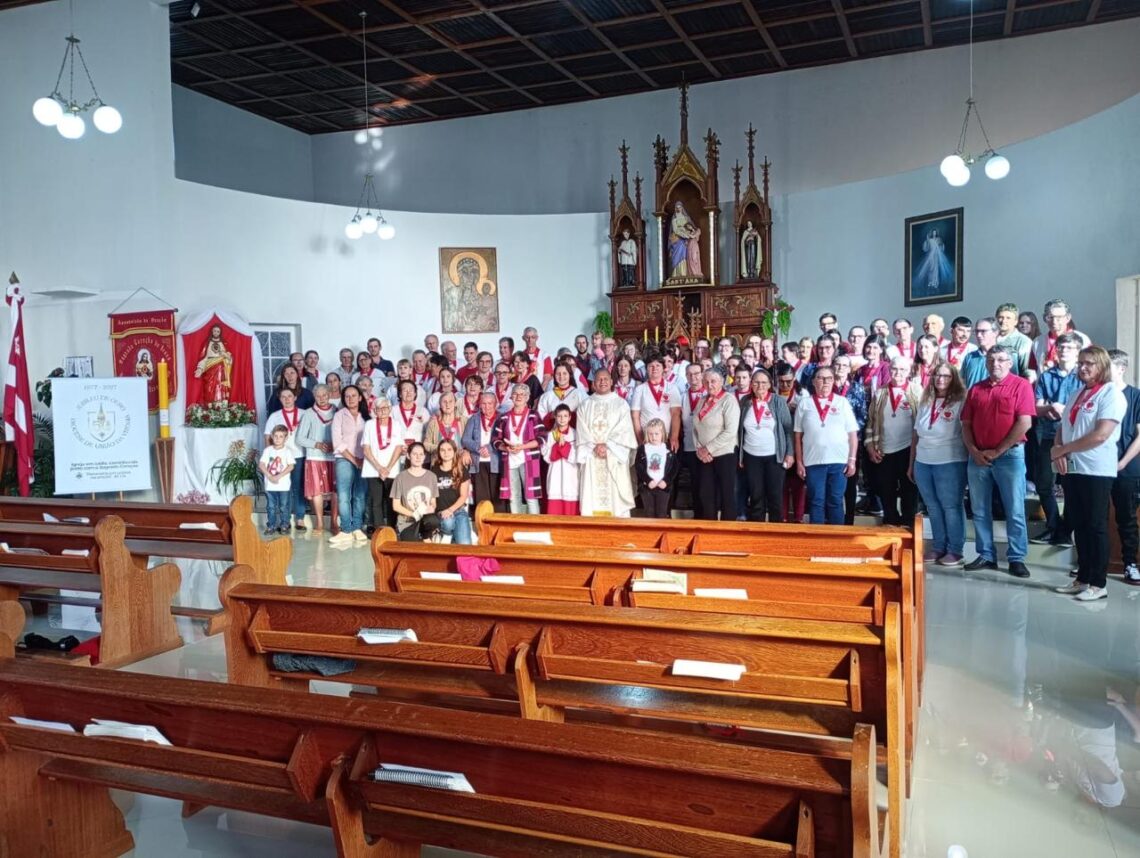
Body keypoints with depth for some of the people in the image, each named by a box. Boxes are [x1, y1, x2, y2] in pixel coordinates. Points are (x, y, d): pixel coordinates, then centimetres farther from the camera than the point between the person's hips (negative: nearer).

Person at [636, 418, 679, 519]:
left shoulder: (669, 450, 2)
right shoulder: (642, 449, 0)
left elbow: (674, 467, 0)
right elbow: (638, 467, -5)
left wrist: (666, 481, -11)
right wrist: (648, 481, -14)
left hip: (663, 486, 0)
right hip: (646, 486, 0)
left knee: (662, 514, 3)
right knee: (649, 514, 7)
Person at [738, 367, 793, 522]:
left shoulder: (779, 401, -4)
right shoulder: (744, 402, 2)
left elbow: (788, 428, -2)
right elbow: (739, 429, 8)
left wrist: (790, 453, -7)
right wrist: (739, 455, 7)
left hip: (775, 456, -2)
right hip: (751, 457, 2)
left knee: (775, 496, 3)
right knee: (756, 496, 7)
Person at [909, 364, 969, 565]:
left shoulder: (961, 401, -4)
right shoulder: (925, 401, 13)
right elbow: (916, 433, 16)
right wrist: (911, 464, 16)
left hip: (951, 462, -5)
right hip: (923, 462, 5)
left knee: (951, 506, 2)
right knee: (933, 507, 11)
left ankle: (955, 550, 9)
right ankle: (938, 546, 20)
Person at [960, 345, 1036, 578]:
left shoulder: (1021, 385, -3)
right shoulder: (976, 389, 11)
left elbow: (1024, 423, -11)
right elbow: (966, 424, 10)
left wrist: (997, 451, -11)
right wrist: (974, 451, -5)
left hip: (1010, 455, -4)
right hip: (978, 457, 5)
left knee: (1014, 511, 0)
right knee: (980, 510, 8)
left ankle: (1016, 558, 8)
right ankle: (986, 555, 17)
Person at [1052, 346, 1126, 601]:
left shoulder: (1111, 394, -8)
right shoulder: (1076, 395, 16)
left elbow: (1100, 435, -18)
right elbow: (1063, 428, 16)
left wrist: (1063, 449, -12)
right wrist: (1057, 451, -5)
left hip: (1097, 471, -7)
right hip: (1072, 469, 7)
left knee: (1096, 527, -2)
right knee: (1079, 526, 10)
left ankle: (1099, 583, 5)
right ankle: (1083, 578, 18)